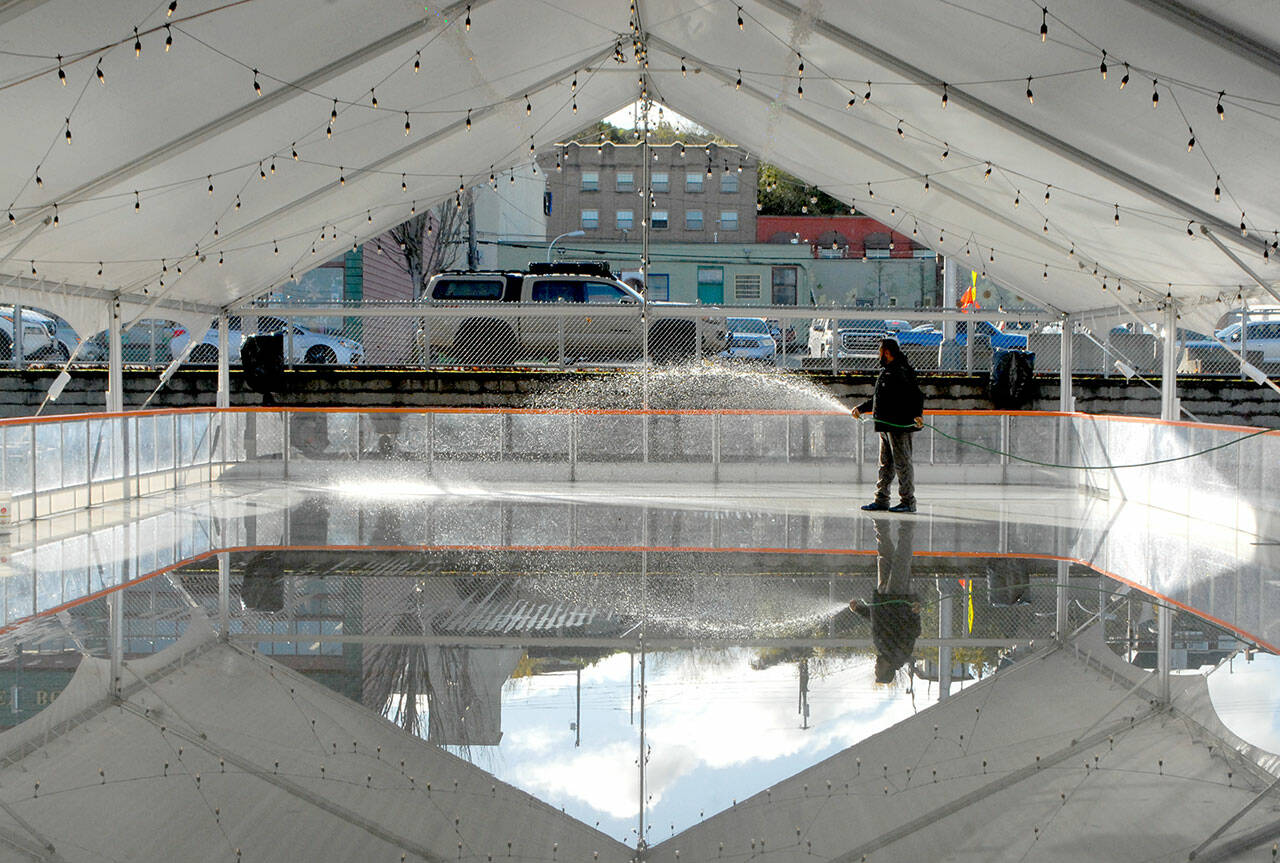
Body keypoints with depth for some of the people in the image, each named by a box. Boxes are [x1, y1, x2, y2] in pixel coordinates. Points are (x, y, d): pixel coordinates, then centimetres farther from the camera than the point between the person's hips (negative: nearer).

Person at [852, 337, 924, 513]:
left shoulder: (901, 372, -13)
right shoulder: (886, 372, 18)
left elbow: (917, 395, -21)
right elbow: (877, 398, 30)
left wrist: (917, 414, -34)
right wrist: (860, 408, 30)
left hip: (900, 426, -10)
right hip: (886, 426, 10)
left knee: (902, 463, -6)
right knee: (886, 464, 14)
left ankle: (908, 501, -3)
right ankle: (881, 500, 20)